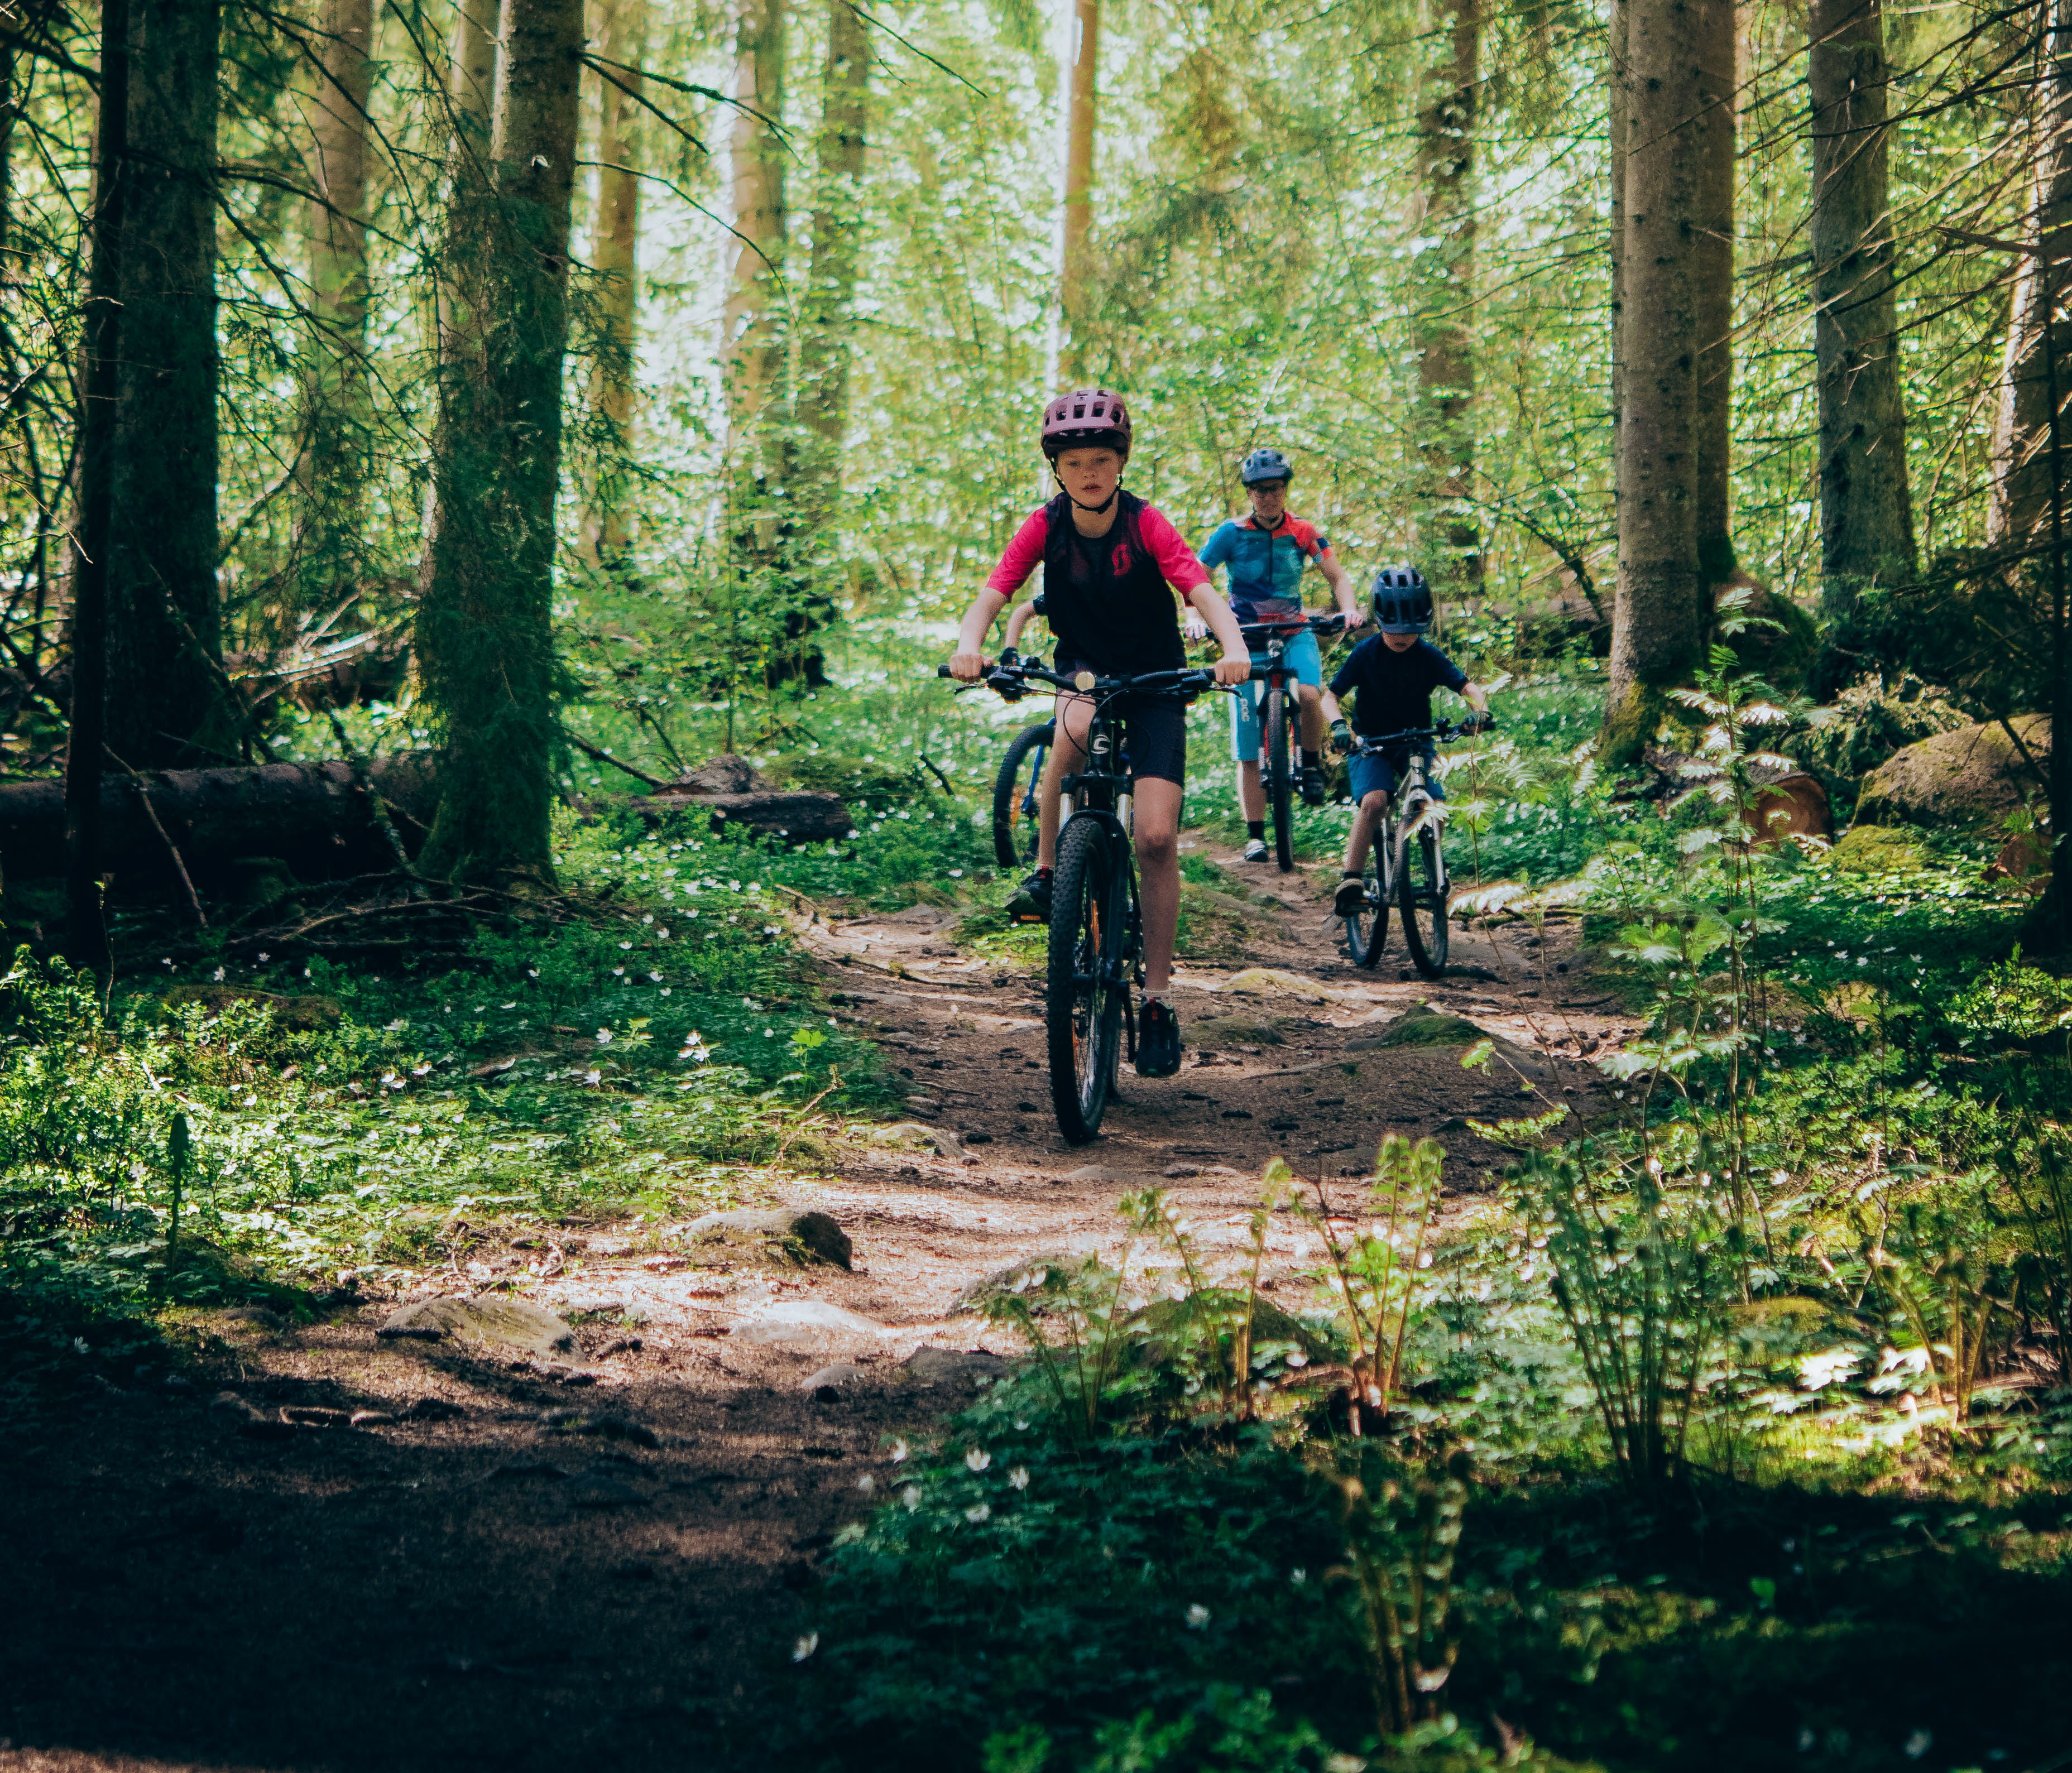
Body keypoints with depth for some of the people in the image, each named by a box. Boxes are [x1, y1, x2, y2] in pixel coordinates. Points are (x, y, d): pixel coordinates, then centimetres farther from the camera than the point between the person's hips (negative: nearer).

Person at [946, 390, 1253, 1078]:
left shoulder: (1146, 525, -17)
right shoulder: (1045, 527, -11)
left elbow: (1201, 589, -28)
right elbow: (993, 592, -19)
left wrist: (1233, 646, -48)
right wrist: (969, 645, -41)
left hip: (1155, 684, -1)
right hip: (1085, 672, 1)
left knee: (1156, 838, -13)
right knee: (1075, 726, -38)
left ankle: (1157, 1000, -1)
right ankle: (1047, 866, -17)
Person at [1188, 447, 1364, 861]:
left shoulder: (1303, 533, -3)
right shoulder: (1231, 534, -7)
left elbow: (1338, 577, -2)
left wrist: (1349, 609, -22)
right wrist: (1194, 619, -27)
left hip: (1293, 633, 1)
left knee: (1309, 694, -33)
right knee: (1248, 749, -4)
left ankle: (1312, 764, -5)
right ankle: (1255, 835, 2)